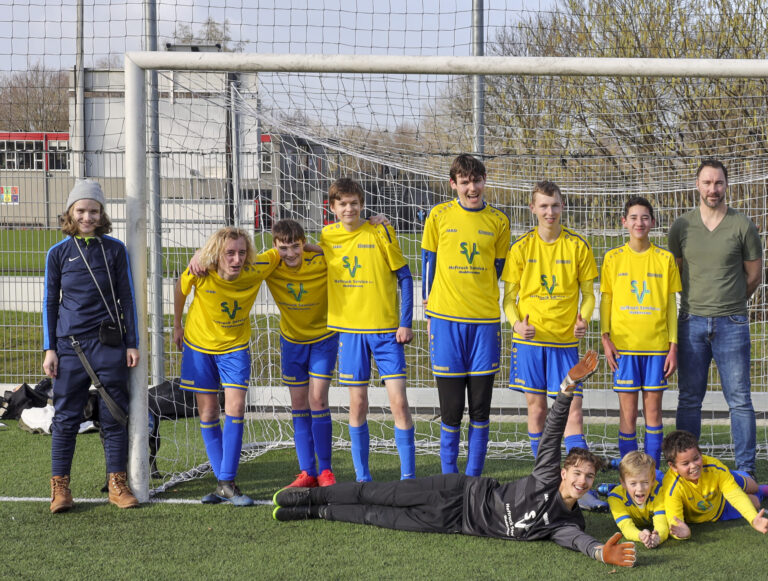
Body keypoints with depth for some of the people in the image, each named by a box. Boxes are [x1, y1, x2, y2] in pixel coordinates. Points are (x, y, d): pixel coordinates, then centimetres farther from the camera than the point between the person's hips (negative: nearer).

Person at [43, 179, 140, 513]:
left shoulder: (115, 249, 5)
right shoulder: (58, 253, 5)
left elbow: (126, 298, 9)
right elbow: (50, 302, 8)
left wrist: (132, 344, 5)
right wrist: (49, 349, 3)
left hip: (110, 344, 0)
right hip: (70, 345, 0)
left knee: (115, 416, 3)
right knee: (66, 417, 1)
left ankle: (117, 484, 11)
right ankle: (60, 487, 8)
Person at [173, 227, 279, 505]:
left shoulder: (256, 270, -23)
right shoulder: (199, 273, -24)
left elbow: (279, 253, 0)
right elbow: (180, 288, 0)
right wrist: (177, 325, 9)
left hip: (235, 348, 0)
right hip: (199, 346, 0)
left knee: (235, 409, -13)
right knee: (208, 414, 2)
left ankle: (227, 483, -9)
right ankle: (223, 483, 9)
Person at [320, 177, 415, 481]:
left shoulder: (381, 232, -4)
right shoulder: (326, 236, 4)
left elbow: (404, 277, 0)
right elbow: (320, 274, 18)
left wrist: (406, 323, -6)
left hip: (386, 329, -2)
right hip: (349, 330, 2)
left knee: (398, 401, -7)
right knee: (357, 403, 4)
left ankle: (408, 476, -1)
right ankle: (362, 477, 13)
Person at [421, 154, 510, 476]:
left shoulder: (498, 221, 6)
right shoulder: (439, 216, 2)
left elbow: (498, 269, 15)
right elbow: (428, 263, 7)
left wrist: (482, 302, 9)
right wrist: (430, 313, 5)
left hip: (484, 321, 1)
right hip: (446, 320, -1)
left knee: (480, 409, 3)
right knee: (451, 409, 0)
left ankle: (474, 477, 13)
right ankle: (449, 478, 12)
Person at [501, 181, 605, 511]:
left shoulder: (578, 246, 2)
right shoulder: (521, 247, 3)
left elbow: (588, 293, 8)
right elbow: (509, 295, 5)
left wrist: (583, 318, -12)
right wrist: (516, 322, -14)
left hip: (565, 339, -1)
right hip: (530, 339, 1)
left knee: (572, 409, -6)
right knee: (536, 407, 6)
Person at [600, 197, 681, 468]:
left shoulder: (665, 259, 6)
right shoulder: (613, 258, 5)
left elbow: (671, 304, 7)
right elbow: (606, 300, 7)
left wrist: (673, 346, 2)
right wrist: (606, 339, -4)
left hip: (657, 344, 1)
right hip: (624, 344, -1)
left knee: (653, 410, 4)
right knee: (628, 411, -1)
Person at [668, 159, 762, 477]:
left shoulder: (743, 226, 0)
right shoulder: (681, 227, 4)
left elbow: (754, 274, 10)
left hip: (731, 324, -2)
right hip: (691, 322, 2)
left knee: (739, 400, 0)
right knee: (689, 400, 5)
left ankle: (746, 471, 6)